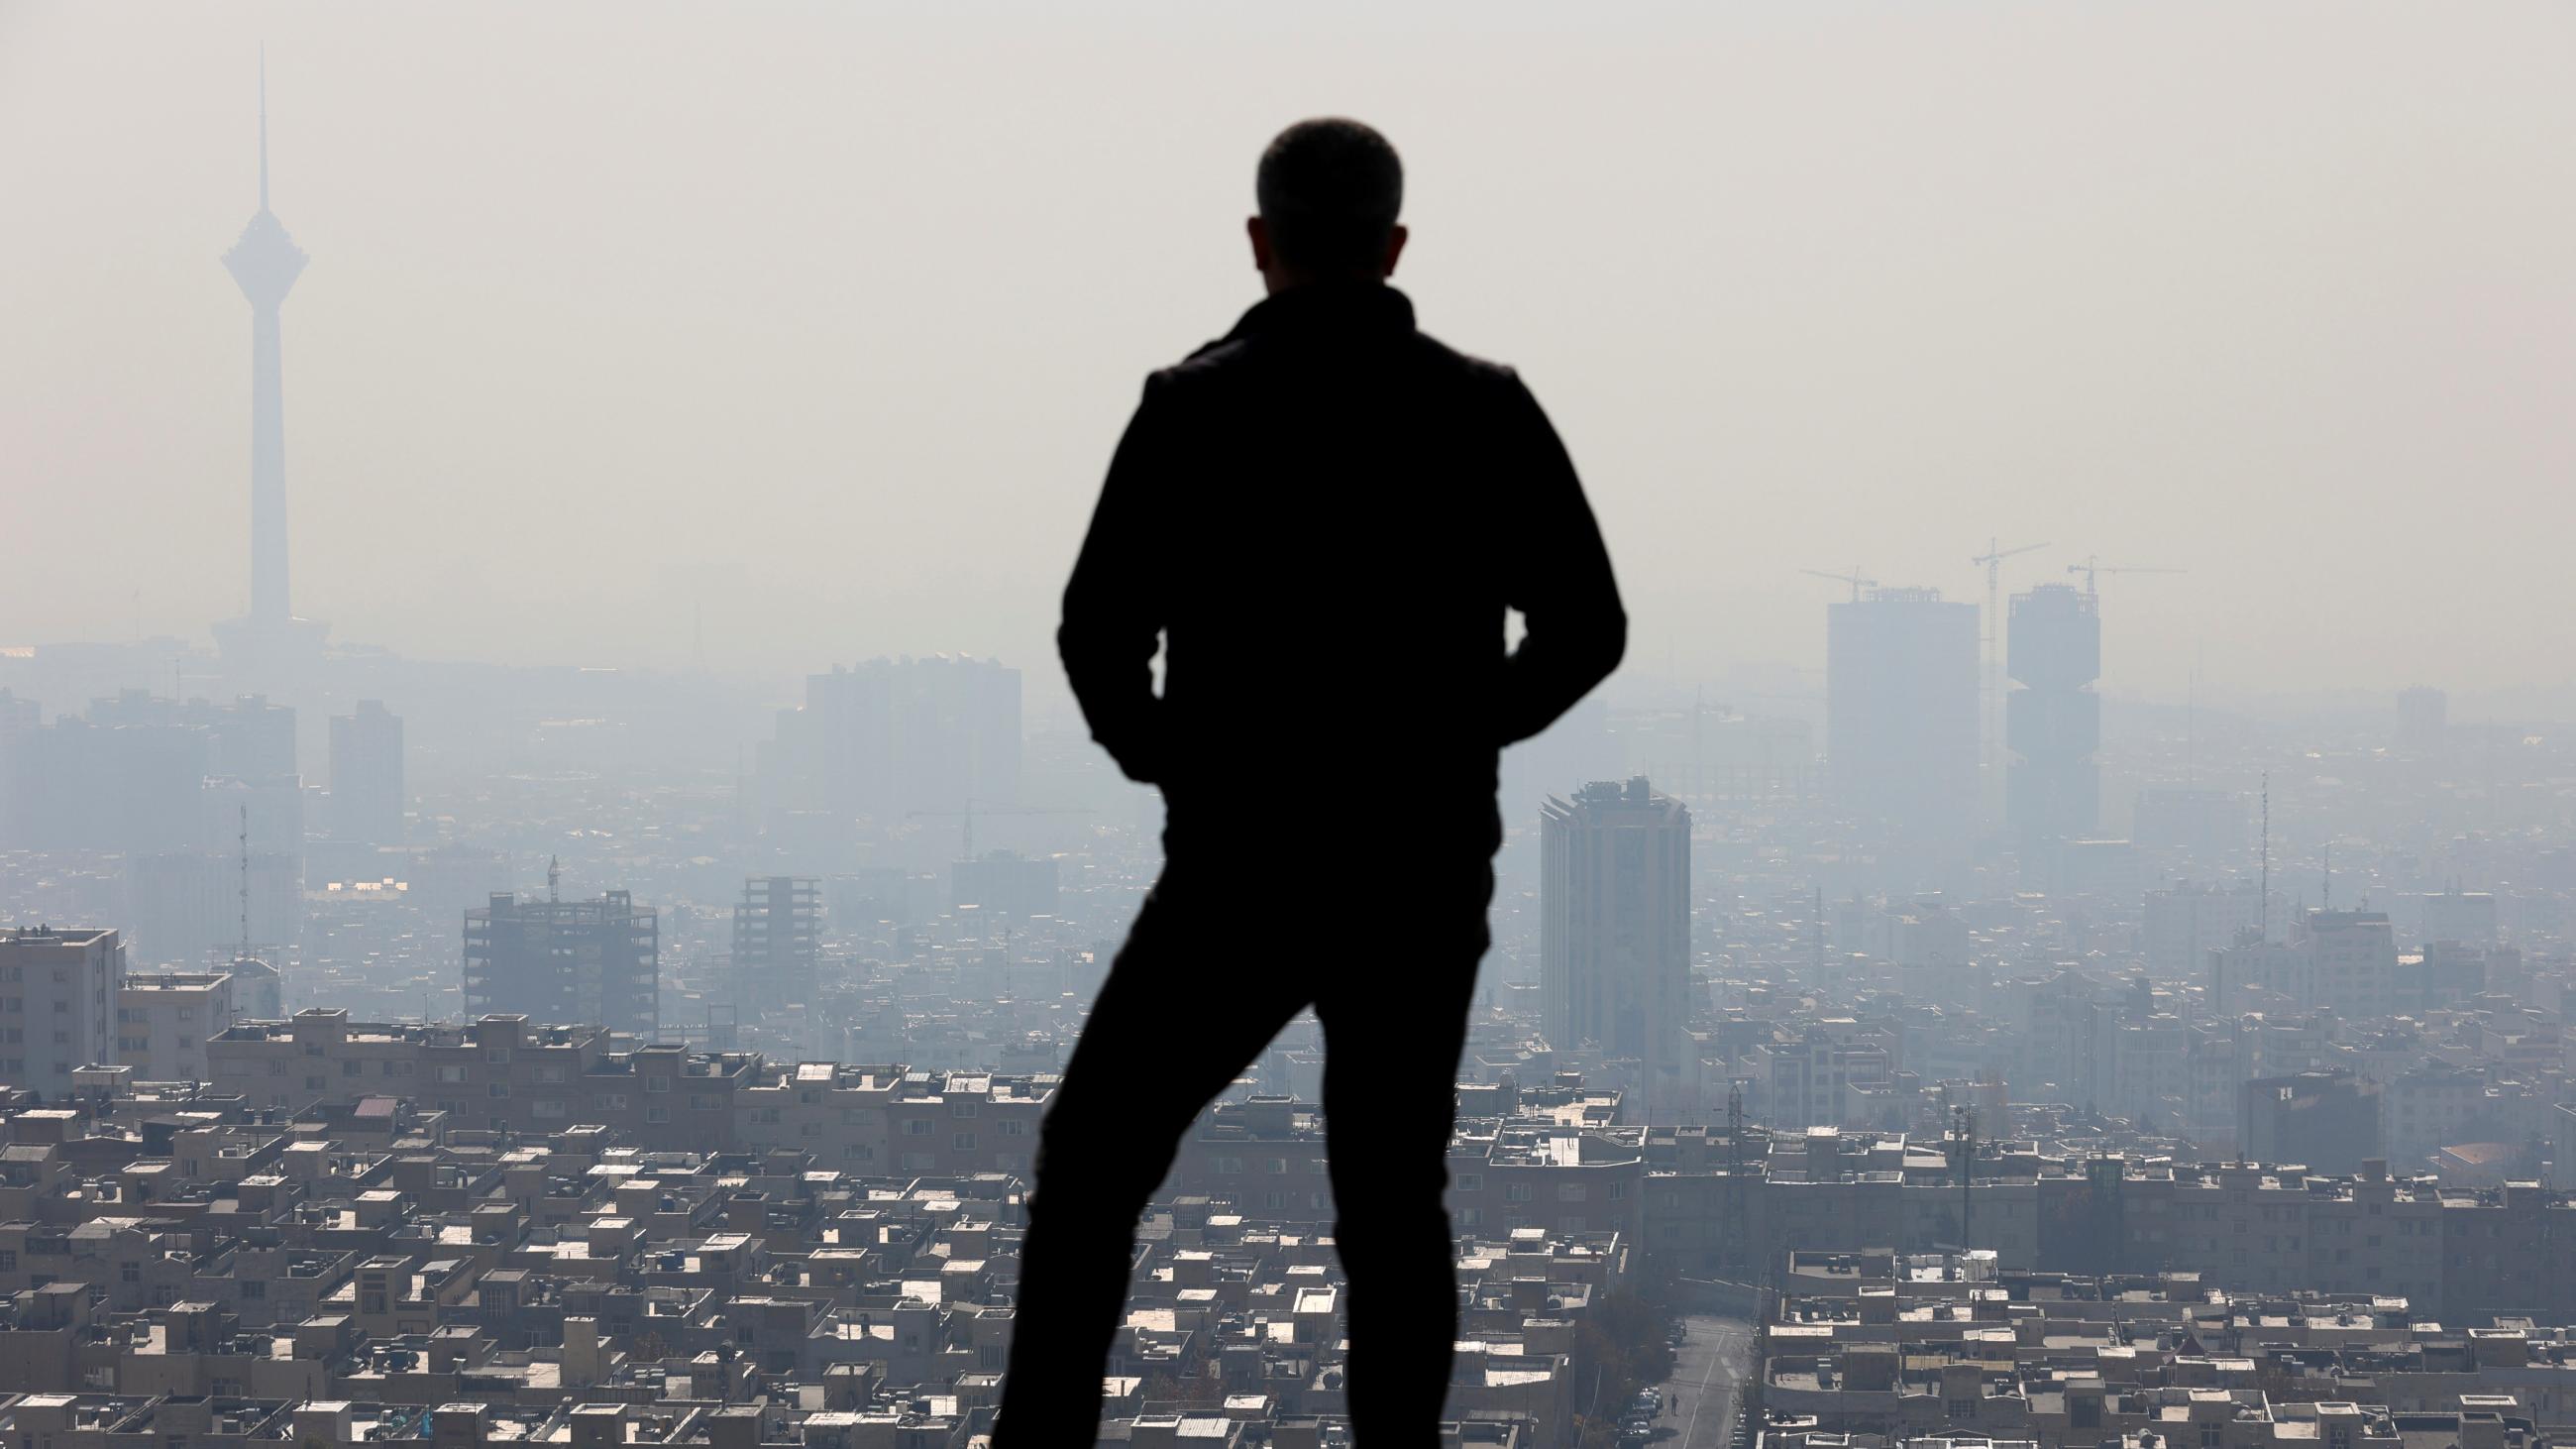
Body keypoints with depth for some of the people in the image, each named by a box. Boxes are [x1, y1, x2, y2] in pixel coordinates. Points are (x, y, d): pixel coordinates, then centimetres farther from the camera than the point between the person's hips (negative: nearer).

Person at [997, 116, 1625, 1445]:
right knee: (1393, 1203, 13)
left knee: (1091, 1166, 10)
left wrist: (1147, 747, 11)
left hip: (1241, 874, -2)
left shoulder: (1196, 404, -6)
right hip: (1424, 882, 3)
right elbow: (1587, 627, 4)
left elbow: (1099, 631, -9)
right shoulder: (1484, 412, 1)